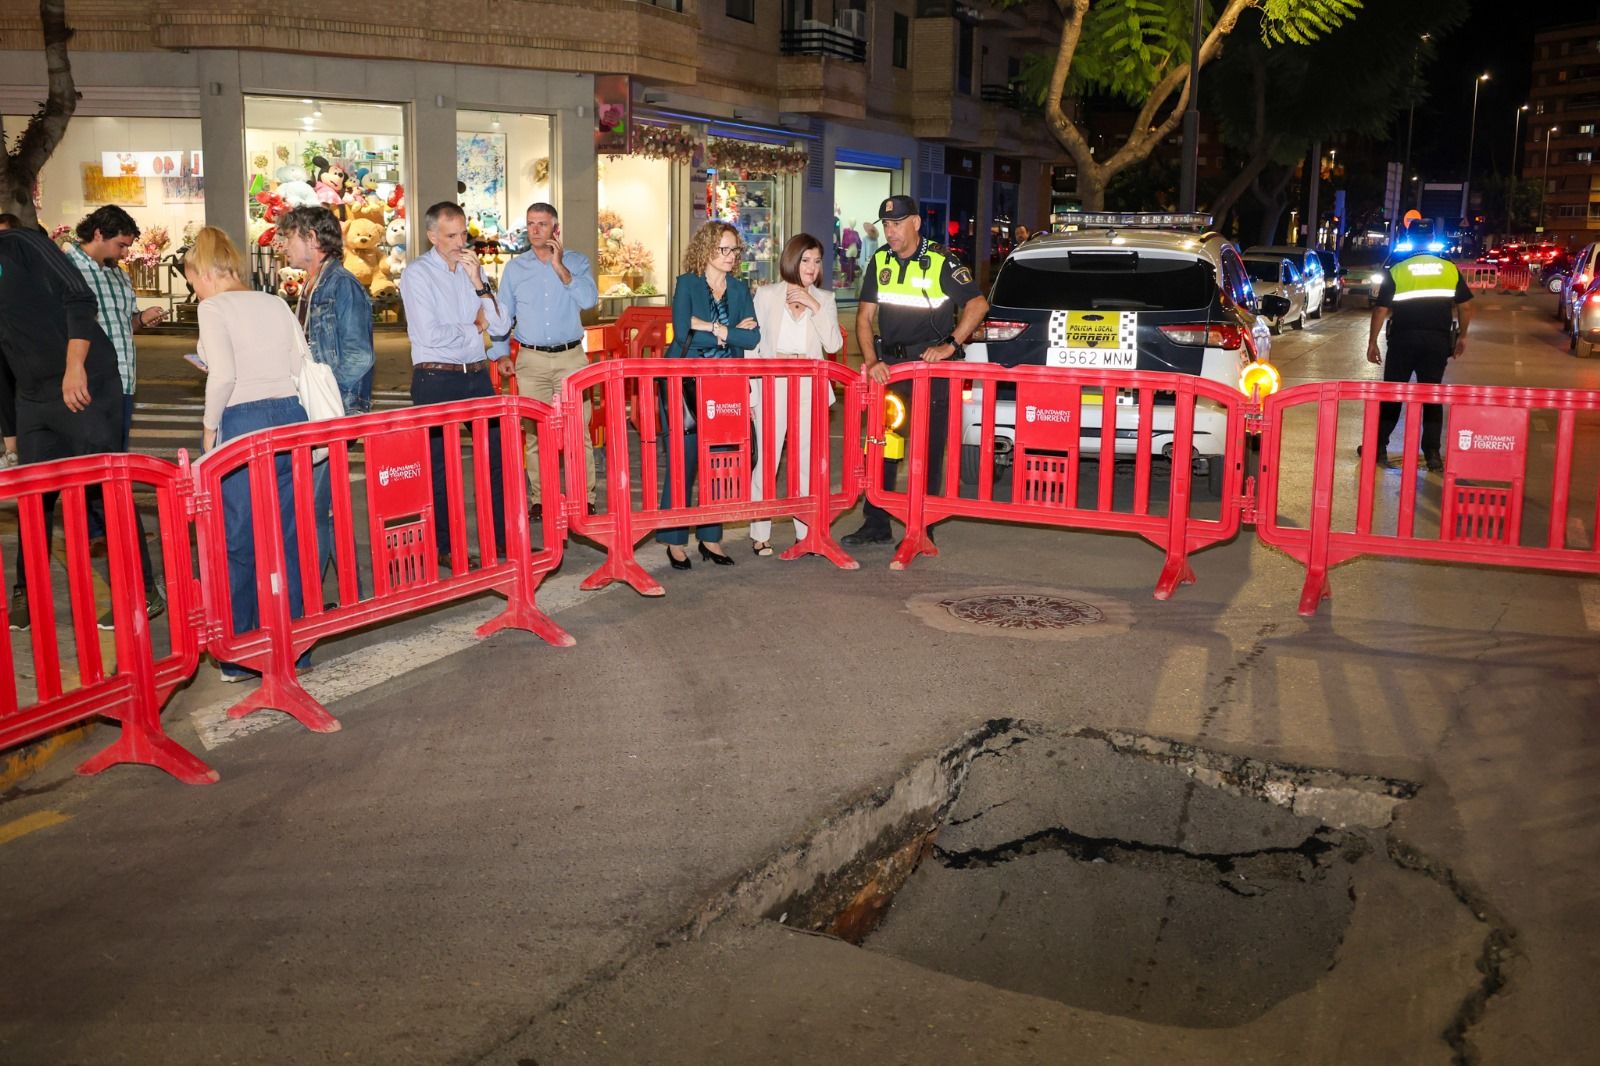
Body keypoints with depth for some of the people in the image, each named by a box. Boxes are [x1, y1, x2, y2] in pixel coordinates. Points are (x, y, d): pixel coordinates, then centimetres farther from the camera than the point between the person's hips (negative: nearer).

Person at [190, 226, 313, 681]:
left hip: (244, 423, -6)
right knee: (287, 537, 12)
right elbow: (306, 365, 9)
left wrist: (210, 426, -3)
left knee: (239, 541, 5)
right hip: (292, 418, 6)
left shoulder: (214, 308, -4)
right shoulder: (276, 303, 13)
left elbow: (222, 375, -15)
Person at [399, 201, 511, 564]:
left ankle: (503, 537, 16)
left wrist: (478, 282, -10)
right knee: (441, 465, 3)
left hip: (477, 375, 5)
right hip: (437, 379, -5)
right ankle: (444, 547, 14)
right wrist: (476, 328, -3)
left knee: (496, 455, 6)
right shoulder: (418, 274, -6)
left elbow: (501, 326, 1)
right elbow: (430, 334, -16)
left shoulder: (473, 269, 10)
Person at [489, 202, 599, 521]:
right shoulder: (515, 268, 9)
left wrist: (560, 267, -14)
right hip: (531, 359, 2)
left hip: (571, 357, -2)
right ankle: (539, 498, 11)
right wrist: (501, 354, 2)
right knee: (534, 431, 3)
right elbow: (503, 314, 11)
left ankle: (585, 497, 3)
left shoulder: (576, 262, 4)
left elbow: (589, 299, -12)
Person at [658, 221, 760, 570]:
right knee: (684, 461, -4)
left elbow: (753, 337, -3)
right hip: (686, 385, -4)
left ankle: (710, 537, 16)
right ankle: (675, 541, 6)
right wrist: (731, 332, -11)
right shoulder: (687, 284, -1)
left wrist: (713, 328, -14)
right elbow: (682, 331, -18)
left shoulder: (740, 289, 10)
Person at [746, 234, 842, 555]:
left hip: (810, 388, 2)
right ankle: (760, 534, 4)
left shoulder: (824, 299, 10)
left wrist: (814, 306, -10)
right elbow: (752, 344, 5)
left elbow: (834, 344, -2)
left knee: (808, 461, 3)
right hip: (771, 387, -2)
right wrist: (750, 391, -1)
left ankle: (806, 532, 12)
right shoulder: (766, 295, 5)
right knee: (767, 460, -5)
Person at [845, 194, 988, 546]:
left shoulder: (940, 262, -9)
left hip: (932, 364, -5)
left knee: (929, 450, 2)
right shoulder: (879, 262, 5)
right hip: (889, 364, 5)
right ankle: (876, 524, 17)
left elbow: (978, 303, -11)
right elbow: (865, 316, 4)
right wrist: (871, 361, -9)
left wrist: (949, 345, -19)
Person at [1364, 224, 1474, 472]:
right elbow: (1465, 306, 8)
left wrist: (1372, 342, 3)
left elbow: (1381, 309, -3)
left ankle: (1378, 447, 9)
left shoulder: (1396, 271, 3)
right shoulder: (1450, 269, 10)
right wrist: (1462, 336, 20)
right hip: (1438, 339, 2)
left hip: (1404, 338, -2)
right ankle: (1432, 454, 7)